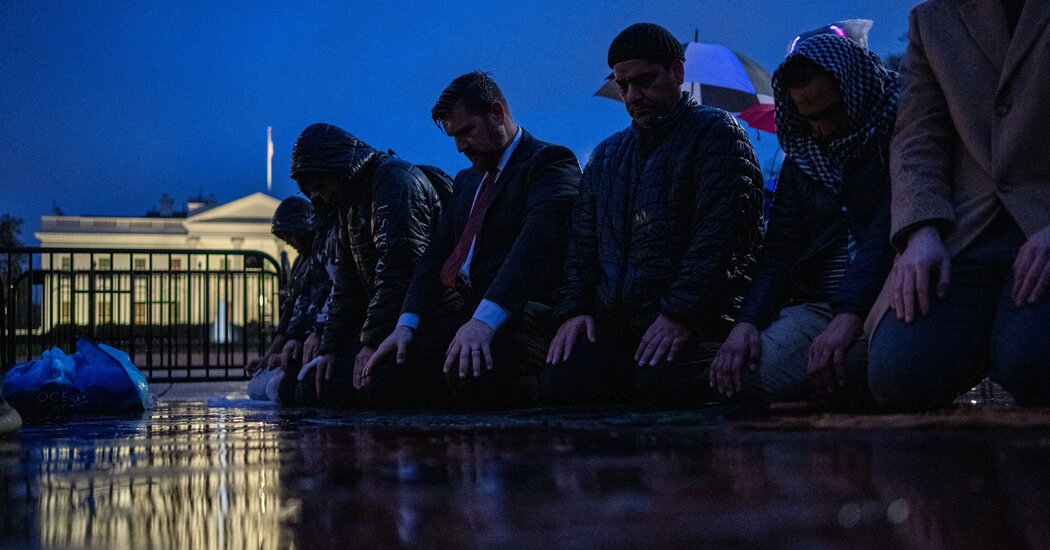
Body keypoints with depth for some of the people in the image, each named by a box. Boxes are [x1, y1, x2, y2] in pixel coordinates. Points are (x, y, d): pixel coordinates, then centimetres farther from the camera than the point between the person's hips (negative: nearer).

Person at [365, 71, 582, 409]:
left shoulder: (551, 162, -2)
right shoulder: (467, 181, 26)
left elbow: (537, 241, -19)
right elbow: (437, 254, 17)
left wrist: (486, 318, -31)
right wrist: (407, 323, 0)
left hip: (519, 310, -7)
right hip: (462, 313, 7)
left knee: (473, 372, -37)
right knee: (382, 373, -13)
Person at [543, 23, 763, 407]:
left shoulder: (716, 133, 2)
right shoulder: (607, 155, 24)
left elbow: (718, 233, -10)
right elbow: (582, 239, 22)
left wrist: (680, 314, -20)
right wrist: (573, 310, 4)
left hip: (695, 318, -5)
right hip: (612, 323, 6)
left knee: (663, 379, -35)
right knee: (564, 379, -22)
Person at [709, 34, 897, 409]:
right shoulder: (801, 160, 17)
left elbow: (888, 236, -15)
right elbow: (779, 253, 11)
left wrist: (848, 319, -29)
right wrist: (746, 324, -9)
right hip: (816, 304, 4)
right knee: (747, 373, -25)